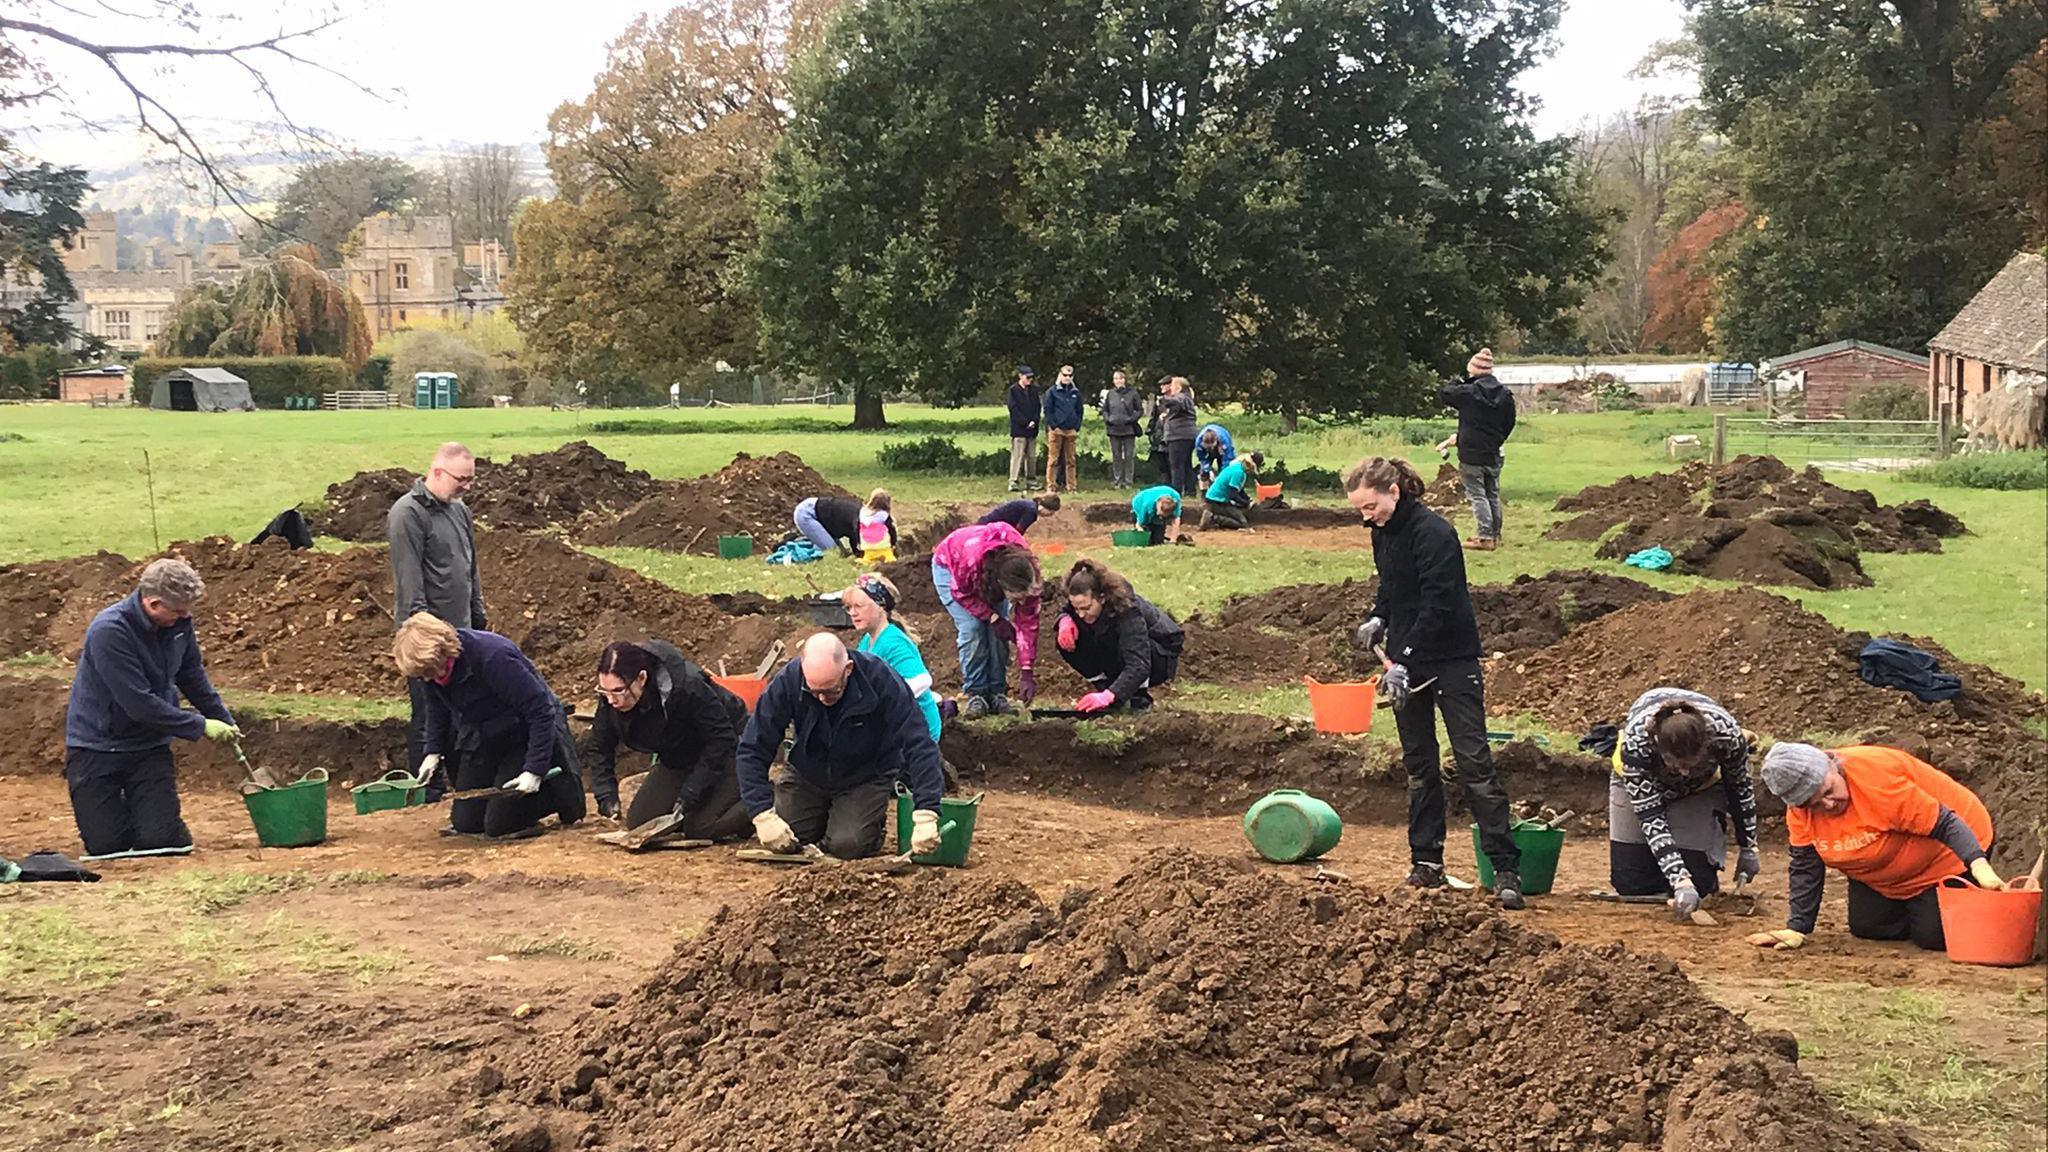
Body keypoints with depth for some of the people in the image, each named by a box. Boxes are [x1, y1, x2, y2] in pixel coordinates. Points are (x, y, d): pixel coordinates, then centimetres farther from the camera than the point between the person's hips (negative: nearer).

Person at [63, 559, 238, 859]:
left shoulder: (179, 623, -5)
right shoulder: (109, 631, -26)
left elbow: (193, 677, 15)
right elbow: (140, 704, -27)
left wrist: (225, 720, 12)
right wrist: (201, 726, -20)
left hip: (149, 744, 4)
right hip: (96, 744, -4)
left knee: (162, 840, -10)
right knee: (107, 845, -6)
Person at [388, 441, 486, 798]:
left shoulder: (459, 511, 15)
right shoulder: (408, 513, -12)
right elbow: (409, 580, -17)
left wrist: (479, 619, 21)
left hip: (460, 633, 8)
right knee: (429, 715, -3)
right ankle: (428, 791, 3)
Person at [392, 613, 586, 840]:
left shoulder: (493, 657, -34)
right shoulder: (431, 669, -13)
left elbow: (541, 712, -29)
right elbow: (437, 708, 13)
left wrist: (534, 771, -30)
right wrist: (434, 751, 4)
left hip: (523, 736, -7)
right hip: (481, 741, 7)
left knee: (499, 825, -12)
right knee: (465, 823, 5)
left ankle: (564, 790, 9)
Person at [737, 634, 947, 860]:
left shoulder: (881, 680, -30)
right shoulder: (788, 681, -25)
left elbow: (920, 747, -29)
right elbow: (752, 750, -19)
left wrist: (925, 815, -38)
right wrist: (763, 815, -27)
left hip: (866, 779, -2)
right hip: (808, 776, 2)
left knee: (847, 845, -22)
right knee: (782, 843, -11)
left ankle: (875, 819, 13)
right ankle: (824, 816, 21)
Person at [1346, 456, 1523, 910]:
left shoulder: (1433, 532, -19)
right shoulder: (1383, 533, 7)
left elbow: (1437, 604, -23)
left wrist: (1404, 662, -26)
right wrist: (1378, 618, 5)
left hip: (1451, 661, -8)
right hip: (1406, 663, 8)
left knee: (1474, 762, -10)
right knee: (1418, 765, 11)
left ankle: (1506, 869, -10)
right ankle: (1426, 862, 19)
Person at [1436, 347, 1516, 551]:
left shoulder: (1468, 392, -16)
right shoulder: (1505, 394, 2)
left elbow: (1442, 395, -3)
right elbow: (1509, 423, 11)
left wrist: (1456, 382, 10)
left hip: (1471, 454, -6)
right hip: (1493, 454, 6)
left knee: (1477, 495, -3)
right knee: (1493, 494, 14)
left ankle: (1485, 536, -8)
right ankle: (1495, 535, 19)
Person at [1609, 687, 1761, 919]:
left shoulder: (1727, 734, -37)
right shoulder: (1635, 742, -42)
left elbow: (1740, 788, -15)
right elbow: (1651, 819, -37)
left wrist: (1747, 848, -4)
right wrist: (1681, 883, -44)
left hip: (1701, 786, 1)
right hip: (1640, 781, -1)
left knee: (1697, 881, -14)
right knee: (1629, 884, -5)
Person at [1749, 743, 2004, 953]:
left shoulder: (1878, 777, -37)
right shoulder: (1800, 807, -17)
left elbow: (1943, 823, -35)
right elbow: (1805, 866, -9)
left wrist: (1979, 865, -47)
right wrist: (1796, 929, -16)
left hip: (1947, 856, -7)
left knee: (1933, 937, -16)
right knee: (1864, 927, 1)